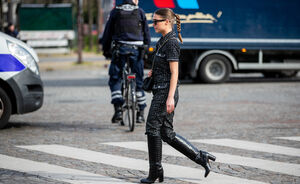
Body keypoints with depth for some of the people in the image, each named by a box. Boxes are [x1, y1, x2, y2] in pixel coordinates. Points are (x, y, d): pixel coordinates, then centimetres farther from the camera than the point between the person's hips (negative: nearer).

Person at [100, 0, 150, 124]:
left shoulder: (115, 12, 7)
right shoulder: (140, 12, 8)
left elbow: (108, 32, 9)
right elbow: (146, 33, 10)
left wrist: (105, 50, 18)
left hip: (119, 50, -1)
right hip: (136, 50, 1)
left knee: (115, 80, 7)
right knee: (138, 82, 11)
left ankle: (118, 109, -11)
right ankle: (140, 113, 14)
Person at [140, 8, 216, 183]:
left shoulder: (171, 43, -14)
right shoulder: (164, 41, 15)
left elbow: (174, 73, -18)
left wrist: (170, 98, -22)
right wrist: (154, 72, 12)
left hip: (166, 92, -10)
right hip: (161, 91, 10)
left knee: (152, 128, -4)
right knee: (167, 133, 9)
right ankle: (200, 157, 12)